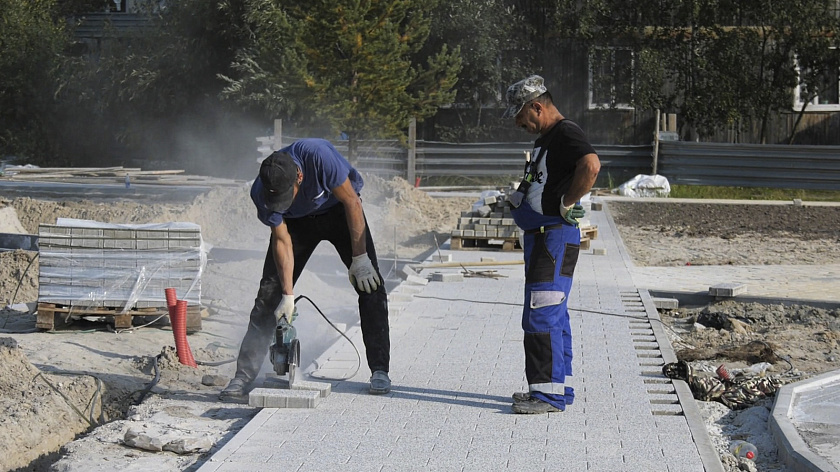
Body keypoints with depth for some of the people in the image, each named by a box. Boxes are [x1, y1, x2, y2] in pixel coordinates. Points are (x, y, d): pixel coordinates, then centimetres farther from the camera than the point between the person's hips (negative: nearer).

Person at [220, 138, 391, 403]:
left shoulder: (319, 156, -39)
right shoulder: (261, 192, -28)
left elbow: (351, 202, -27)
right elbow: (282, 240, -17)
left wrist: (359, 258, -24)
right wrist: (288, 295, -20)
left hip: (338, 210, -1)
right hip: (297, 221, 2)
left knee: (369, 283, -15)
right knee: (270, 292, -8)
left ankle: (379, 371, -7)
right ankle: (244, 376, -6)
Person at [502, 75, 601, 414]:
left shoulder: (566, 133, -13)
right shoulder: (545, 139, 19)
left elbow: (591, 165, -33)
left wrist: (567, 204, -23)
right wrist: (519, 196, 18)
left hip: (555, 237, -11)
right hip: (541, 237, 11)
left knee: (541, 316, -11)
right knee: (553, 316, 15)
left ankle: (549, 394, -9)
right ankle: (558, 388, 22)